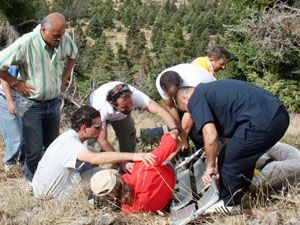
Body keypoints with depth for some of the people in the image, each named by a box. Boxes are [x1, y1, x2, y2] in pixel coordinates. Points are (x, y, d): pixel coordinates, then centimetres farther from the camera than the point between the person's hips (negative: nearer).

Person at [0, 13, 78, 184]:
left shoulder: (65, 40, -8)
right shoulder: (25, 44, -24)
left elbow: (73, 55, 17)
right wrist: (16, 83, -13)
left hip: (54, 103, 5)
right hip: (32, 105, -5)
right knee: (34, 150, 1)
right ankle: (32, 182, 26)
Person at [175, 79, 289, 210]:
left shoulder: (195, 99, 1)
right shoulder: (209, 90, 29)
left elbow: (211, 137, -10)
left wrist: (210, 166, 5)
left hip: (262, 121, -10)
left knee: (229, 162, 4)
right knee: (244, 158, 25)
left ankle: (229, 204, 20)